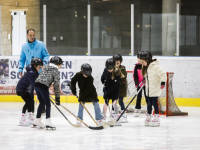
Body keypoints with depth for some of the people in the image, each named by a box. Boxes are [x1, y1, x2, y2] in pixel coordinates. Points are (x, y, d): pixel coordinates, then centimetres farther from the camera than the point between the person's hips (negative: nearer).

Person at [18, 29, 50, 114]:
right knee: (30, 91, 0)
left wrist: (44, 63, -16)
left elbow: (46, 55, 3)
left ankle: (42, 108, 11)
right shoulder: (24, 46, 6)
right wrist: (20, 69, 2)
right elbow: (22, 59, 14)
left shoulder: (41, 45, -2)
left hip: (40, 73, -2)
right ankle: (30, 110, 10)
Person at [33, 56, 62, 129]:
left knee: (42, 103, 21)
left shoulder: (45, 68, 23)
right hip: (43, 87, -7)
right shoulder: (56, 71, 3)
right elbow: (56, 85, 0)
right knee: (48, 104, -1)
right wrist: (57, 97, 4)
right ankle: (48, 121, -12)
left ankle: (37, 121, 27)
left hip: (37, 85, 7)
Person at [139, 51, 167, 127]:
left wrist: (163, 82, -23)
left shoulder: (155, 66, -19)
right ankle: (148, 117, 20)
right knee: (149, 103, 12)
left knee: (154, 102, -8)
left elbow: (163, 73, -21)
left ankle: (156, 118, -3)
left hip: (156, 88, -8)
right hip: (149, 89, 8)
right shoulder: (146, 67, 9)